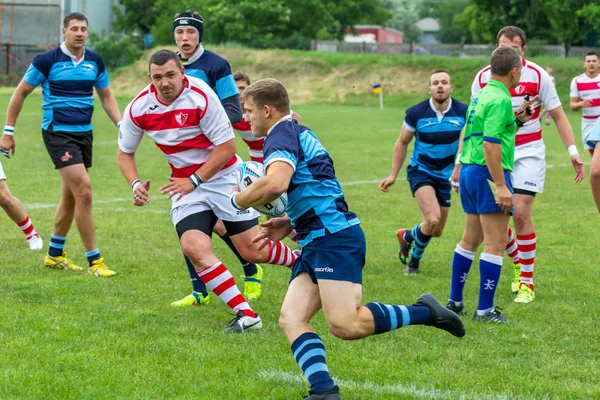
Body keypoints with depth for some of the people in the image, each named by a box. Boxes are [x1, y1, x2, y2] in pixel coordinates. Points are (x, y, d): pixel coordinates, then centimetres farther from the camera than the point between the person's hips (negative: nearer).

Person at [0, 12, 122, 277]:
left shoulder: (95, 62, 5)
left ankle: (55, 255, 30)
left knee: (70, 197, 14)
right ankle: (94, 261, -9)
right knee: (84, 192, -15)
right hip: (57, 133, -6)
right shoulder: (47, 61, -9)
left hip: (84, 133, 6)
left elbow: (106, 97, 16)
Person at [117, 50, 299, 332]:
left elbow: (226, 146, -17)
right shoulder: (139, 108, -8)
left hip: (224, 176, -3)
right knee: (195, 248, -21)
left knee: (252, 251, -4)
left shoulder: (201, 96, -21)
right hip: (185, 185, 3)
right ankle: (245, 315, -14)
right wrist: (135, 183, -12)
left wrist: (194, 181, -18)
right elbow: (125, 152, 7)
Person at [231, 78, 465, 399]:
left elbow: (275, 183, -29)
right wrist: (288, 223, 23)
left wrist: (238, 200, -10)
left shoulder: (282, 135, -8)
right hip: (316, 243, 11)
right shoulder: (298, 133, 25)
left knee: (345, 325, -19)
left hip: (334, 239, -11)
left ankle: (424, 312, -4)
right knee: (290, 319, -5)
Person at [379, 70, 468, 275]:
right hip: (420, 171, -3)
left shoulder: (463, 112, -10)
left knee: (436, 232, 8)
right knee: (432, 219, -24)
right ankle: (414, 262, 3)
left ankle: (406, 236, 42)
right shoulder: (416, 112, -12)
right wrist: (393, 175, 2)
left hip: (445, 175, 3)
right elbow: (402, 143, 2)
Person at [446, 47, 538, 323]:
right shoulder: (500, 99, -16)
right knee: (495, 245, -5)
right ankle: (485, 309, -5)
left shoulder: (481, 95, 13)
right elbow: (491, 144, -22)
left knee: (470, 240, 18)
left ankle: (455, 301, 22)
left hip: (469, 171, 10)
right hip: (489, 174, -10)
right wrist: (501, 186, -24)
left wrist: (515, 120, 20)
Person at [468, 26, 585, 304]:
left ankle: (527, 282, -2)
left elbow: (558, 116, 0)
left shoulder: (537, 75, -8)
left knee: (520, 212, -14)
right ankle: (518, 263, 27)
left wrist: (573, 151, -9)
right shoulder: (483, 78, -3)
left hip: (528, 152, -3)